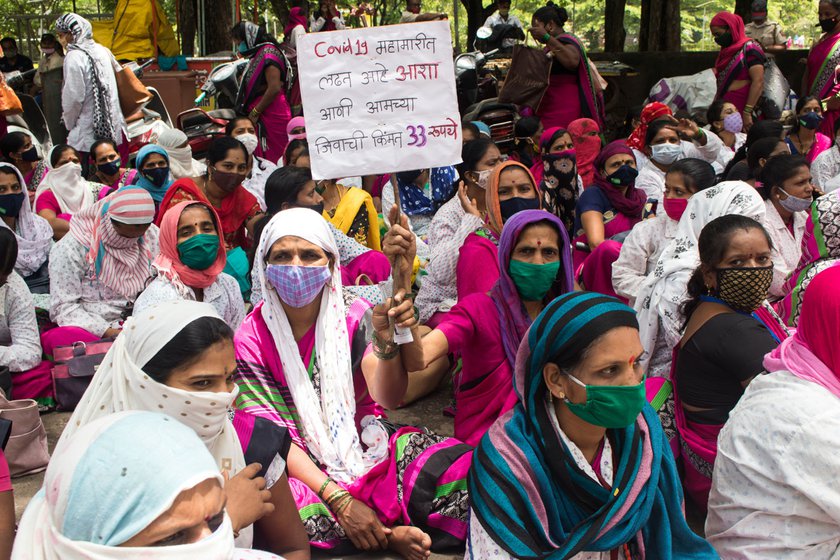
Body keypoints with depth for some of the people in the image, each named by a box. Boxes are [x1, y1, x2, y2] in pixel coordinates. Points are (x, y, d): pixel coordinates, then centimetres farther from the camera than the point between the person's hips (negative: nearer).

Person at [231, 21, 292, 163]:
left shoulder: (268, 52, -9)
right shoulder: (257, 55, 21)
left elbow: (274, 88, -20)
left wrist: (255, 113, -15)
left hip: (271, 116, -10)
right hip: (261, 117, 10)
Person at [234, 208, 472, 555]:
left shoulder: (354, 317, -4)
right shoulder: (251, 341, -7)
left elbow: (388, 398, -17)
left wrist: (387, 342, -39)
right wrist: (339, 501, -22)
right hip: (299, 466, 0)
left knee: (462, 467, -25)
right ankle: (390, 534, -16)